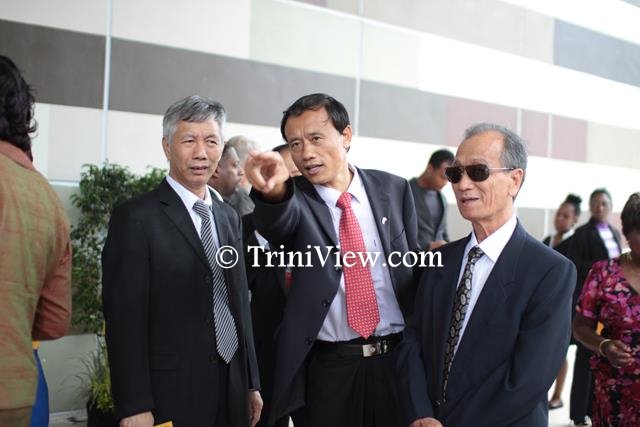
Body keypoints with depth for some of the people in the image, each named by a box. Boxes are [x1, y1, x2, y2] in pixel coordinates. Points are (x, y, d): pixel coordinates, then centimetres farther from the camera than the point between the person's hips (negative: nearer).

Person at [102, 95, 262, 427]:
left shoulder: (229, 217, 11)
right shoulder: (135, 217, -9)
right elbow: (124, 317, -13)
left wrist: (251, 384, 14)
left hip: (232, 392, 6)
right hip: (170, 397, -6)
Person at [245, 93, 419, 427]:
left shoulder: (393, 189, 4)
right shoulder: (295, 196, -3)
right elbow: (279, 222, -27)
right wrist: (274, 191, -49)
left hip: (399, 359, 2)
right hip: (329, 367, -1)